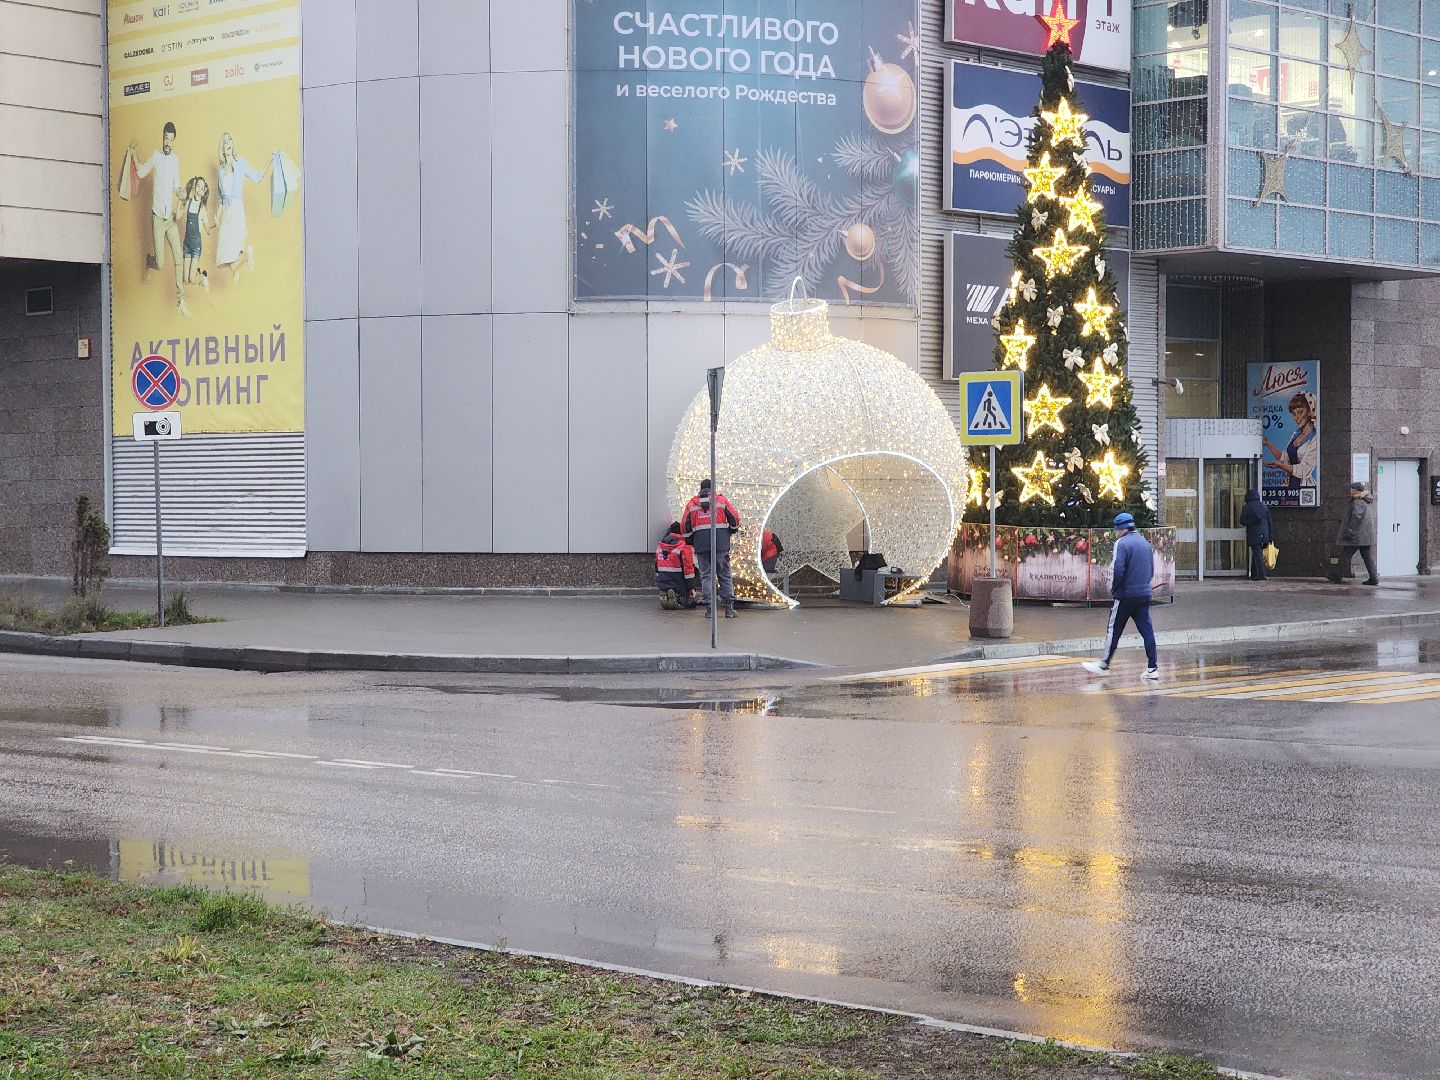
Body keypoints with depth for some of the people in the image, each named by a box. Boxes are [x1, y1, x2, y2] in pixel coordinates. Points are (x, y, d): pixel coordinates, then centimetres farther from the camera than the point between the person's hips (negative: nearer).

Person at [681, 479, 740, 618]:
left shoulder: (692, 504, 10)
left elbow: (684, 526, 8)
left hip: (701, 544, 1)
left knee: (705, 576, 4)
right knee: (724, 575, 4)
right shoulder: (721, 500, 7)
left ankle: (710, 608, -3)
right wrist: (732, 531, 26)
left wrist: (690, 541, 22)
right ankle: (729, 608, 1)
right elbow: (734, 518, 7)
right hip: (721, 543, -1)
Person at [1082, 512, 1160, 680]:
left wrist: (1113, 589, -4)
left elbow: (1118, 571, -18)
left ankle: (1104, 665, 9)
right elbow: (1151, 570, 18)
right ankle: (1152, 668, 2)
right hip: (1144, 595, 7)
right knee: (1146, 630, 5)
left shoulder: (1122, 543, -11)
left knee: (1114, 631, 3)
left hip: (1126, 595, -7)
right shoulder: (1145, 543, 13)